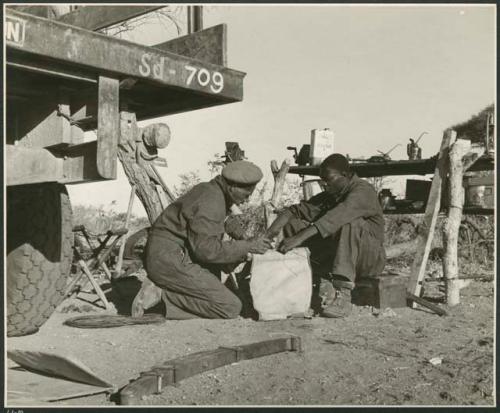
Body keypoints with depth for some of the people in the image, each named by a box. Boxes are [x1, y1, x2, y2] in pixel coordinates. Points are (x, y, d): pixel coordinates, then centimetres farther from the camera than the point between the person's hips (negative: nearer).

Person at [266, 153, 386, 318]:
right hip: (333, 256, 7)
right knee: (293, 224, -7)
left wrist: (300, 237, -44)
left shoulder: (362, 190, -15)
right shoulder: (329, 195, 9)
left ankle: (343, 295, -41)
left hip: (371, 257, -6)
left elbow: (339, 216, -34)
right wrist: (273, 228, -21)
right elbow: (298, 210, 0)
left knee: (351, 223, -37)